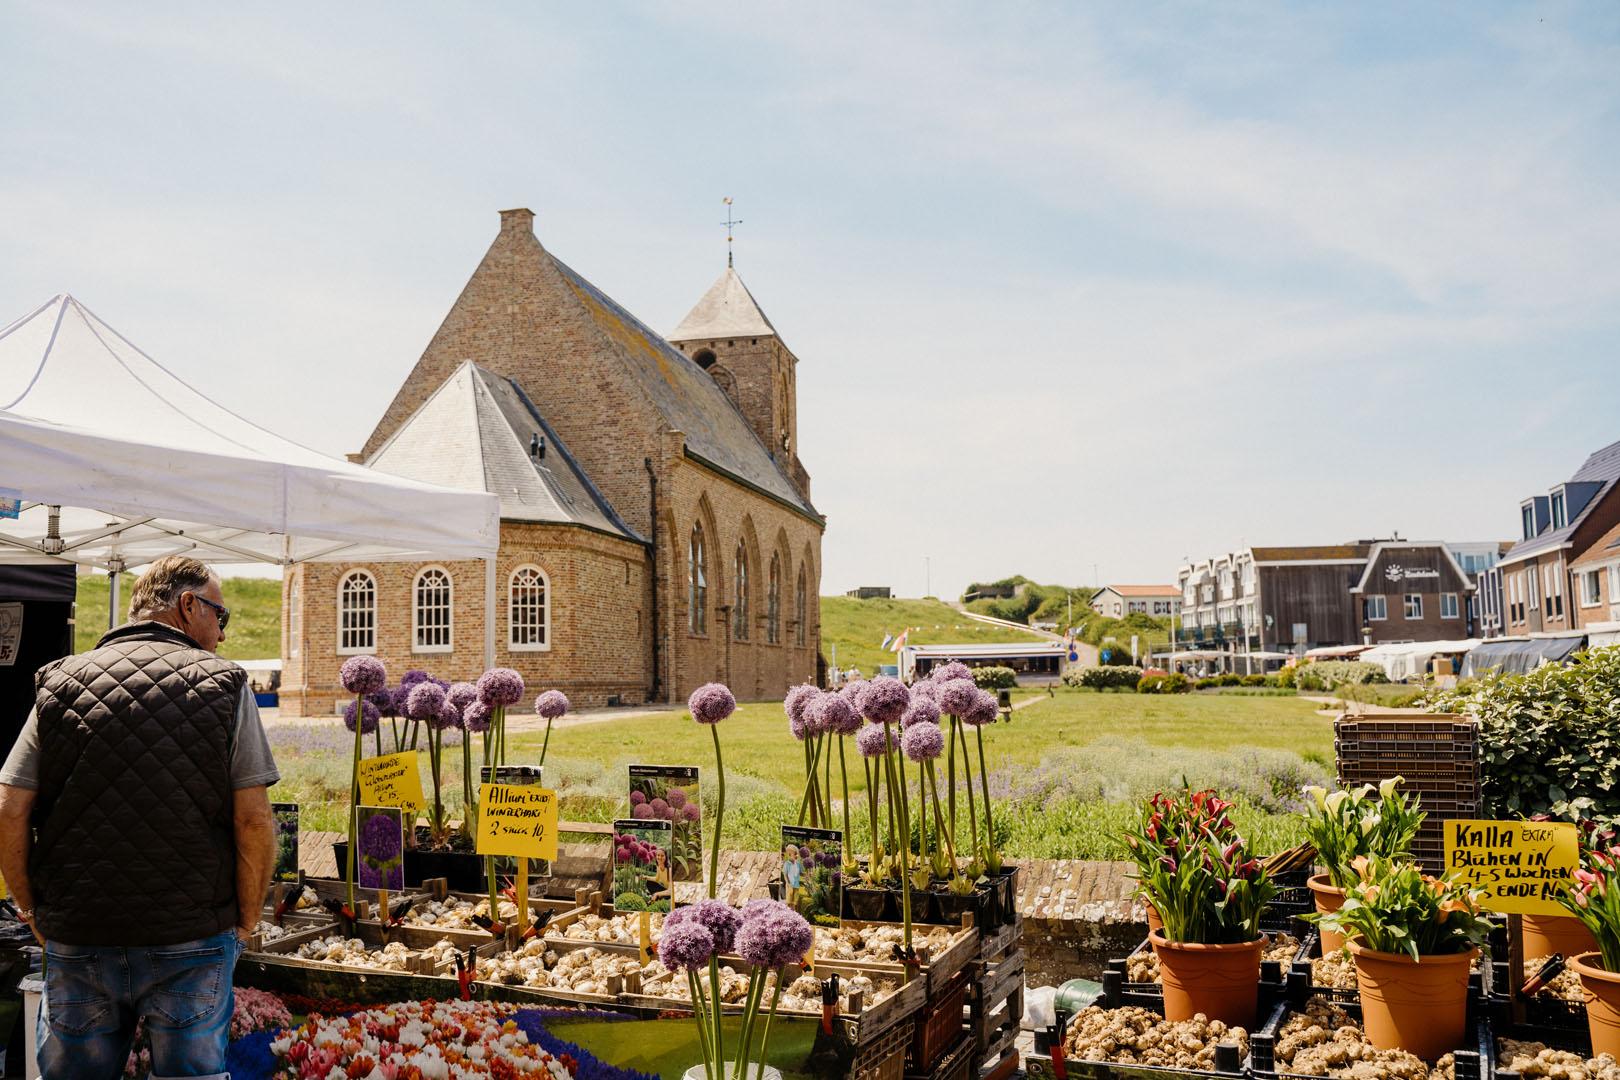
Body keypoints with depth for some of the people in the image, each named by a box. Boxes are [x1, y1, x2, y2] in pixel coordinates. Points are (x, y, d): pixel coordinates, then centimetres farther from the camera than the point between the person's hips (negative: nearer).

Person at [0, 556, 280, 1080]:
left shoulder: (59, 682, 1)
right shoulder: (224, 685, -5)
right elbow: (254, 820, -11)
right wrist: (246, 919, 2)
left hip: (74, 939, 2)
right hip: (191, 939, -2)